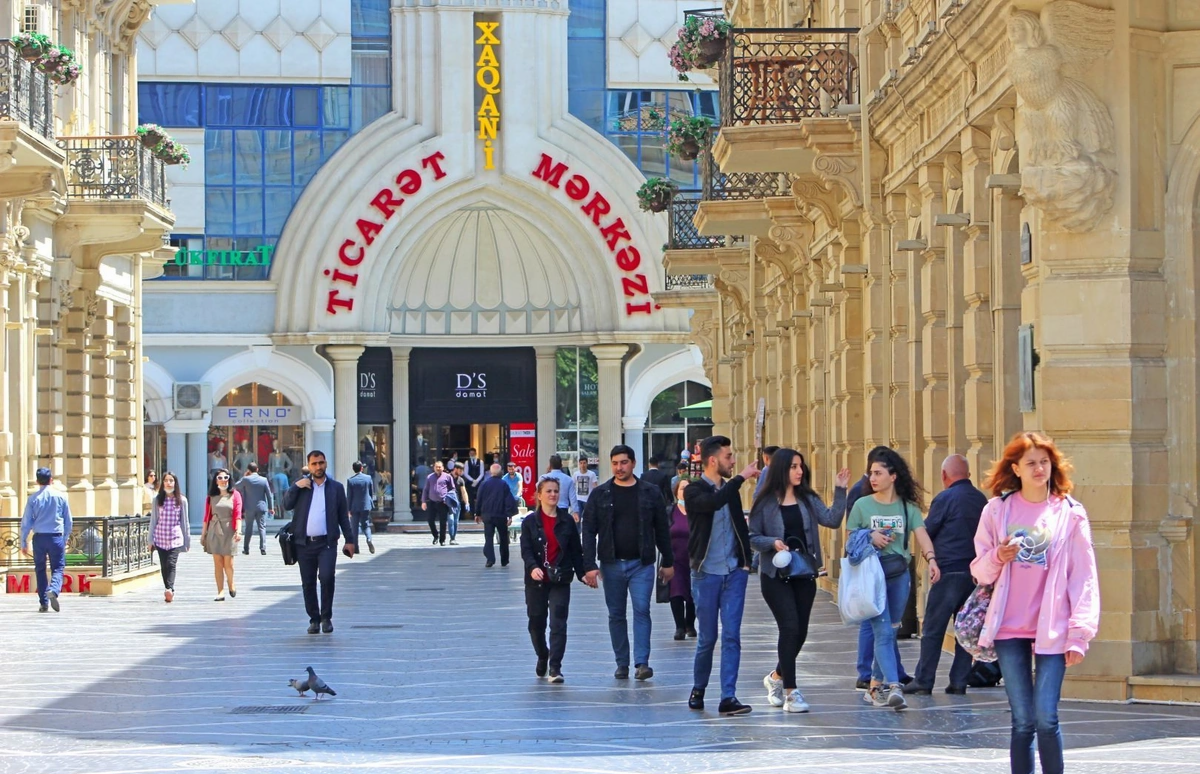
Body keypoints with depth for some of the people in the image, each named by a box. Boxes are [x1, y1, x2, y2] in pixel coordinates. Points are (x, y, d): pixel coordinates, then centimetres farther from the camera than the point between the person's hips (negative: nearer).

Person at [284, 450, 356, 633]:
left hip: (326, 543, -2)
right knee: (308, 584, 4)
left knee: (326, 577, -19)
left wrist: (349, 540, 6)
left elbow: (343, 516, 11)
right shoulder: (301, 485, 10)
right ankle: (314, 619, 16)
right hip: (304, 543, 2)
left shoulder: (336, 487, 9)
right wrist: (296, 487, -12)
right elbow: (286, 505, -1)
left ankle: (326, 617, -4)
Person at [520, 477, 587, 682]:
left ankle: (555, 667, -12)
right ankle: (542, 657, 35)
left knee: (558, 623, -10)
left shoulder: (567, 521, 5)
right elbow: (526, 550, -7)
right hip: (536, 581, 0)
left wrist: (582, 573, 1)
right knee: (536, 623, 10)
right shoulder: (530, 522, 1)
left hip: (560, 580, 0)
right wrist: (533, 567, -25)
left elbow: (576, 550, 8)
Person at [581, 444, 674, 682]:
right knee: (616, 615, 6)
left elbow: (662, 529, 7)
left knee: (642, 610, -11)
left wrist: (668, 562, 6)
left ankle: (642, 662, -13)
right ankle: (622, 663, 14)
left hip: (642, 564, -1)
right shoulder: (600, 495, 2)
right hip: (612, 564, 1)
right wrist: (589, 565, -9)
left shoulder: (650, 493, 2)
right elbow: (589, 531, 0)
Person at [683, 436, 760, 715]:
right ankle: (698, 689, 24)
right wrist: (741, 477, -24)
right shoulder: (695, 491, -7)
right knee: (707, 637, 3)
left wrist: (746, 560, 12)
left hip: (734, 573, 4)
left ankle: (728, 697, -5)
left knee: (732, 636, -3)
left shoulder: (730, 490, 11)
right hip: (706, 573, -4)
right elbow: (714, 502, -29)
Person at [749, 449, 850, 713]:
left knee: (800, 631, 8)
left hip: (804, 574, 5)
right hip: (775, 576, -5)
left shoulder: (808, 500, 6)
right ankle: (790, 691, -9)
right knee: (790, 627, -15)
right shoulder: (765, 502, -4)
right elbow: (752, 537, -1)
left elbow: (832, 520, -8)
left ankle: (777, 677, 32)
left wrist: (840, 491, -15)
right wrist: (773, 543, -18)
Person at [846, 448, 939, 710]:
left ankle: (876, 686, 23)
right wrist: (869, 538, -13)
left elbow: (921, 534, -7)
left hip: (899, 574, 2)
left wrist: (931, 559, -25)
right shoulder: (862, 505, 5)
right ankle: (893, 687, -22)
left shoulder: (908, 507, 6)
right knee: (883, 632, -13)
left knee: (889, 632, 10)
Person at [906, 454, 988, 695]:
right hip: (975, 572, 6)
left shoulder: (945, 498, -9)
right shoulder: (981, 500, 7)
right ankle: (959, 681, 8)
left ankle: (923, 681, 0)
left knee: (932, 628, 0)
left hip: (949, 570, -6)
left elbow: (926, 531, -3)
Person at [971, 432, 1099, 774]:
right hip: (1009, 629, 2)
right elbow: (979, 571, 10)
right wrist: (997, 559, -13)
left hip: (1052, 629, -2)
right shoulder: (997, 509, 6)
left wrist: (1079, 634, -6)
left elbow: (1084, 578, 0)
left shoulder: (1070, 513, 1)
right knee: (1022, 720, 3)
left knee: (1046, 718, -9)